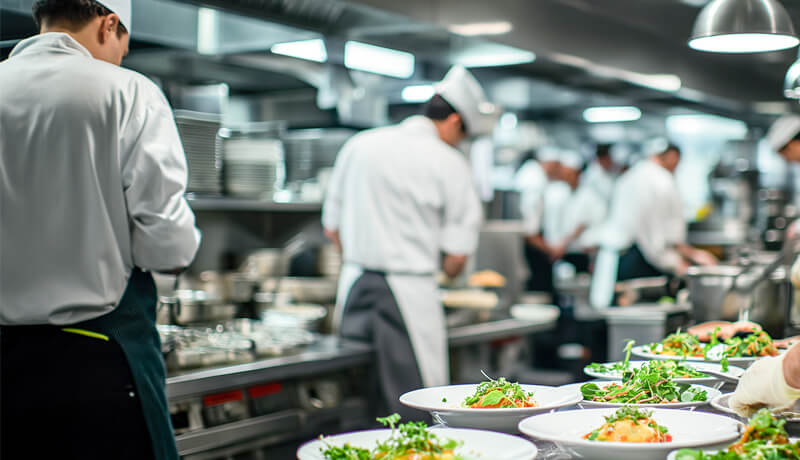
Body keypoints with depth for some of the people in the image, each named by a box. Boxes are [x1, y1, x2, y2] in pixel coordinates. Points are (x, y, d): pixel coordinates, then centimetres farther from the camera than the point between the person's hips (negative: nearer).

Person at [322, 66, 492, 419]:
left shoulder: (359, 145, 8)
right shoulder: (450, 163, -7)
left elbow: (332, 229, 13)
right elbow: (456, 258, -7)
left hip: (355, 285, 6)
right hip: (409, 294, -5)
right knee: (418, 412, 1)